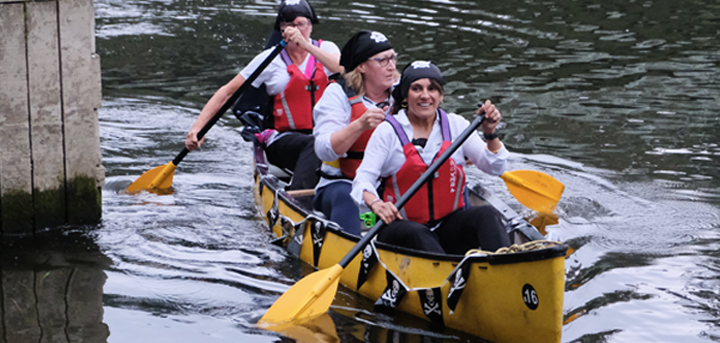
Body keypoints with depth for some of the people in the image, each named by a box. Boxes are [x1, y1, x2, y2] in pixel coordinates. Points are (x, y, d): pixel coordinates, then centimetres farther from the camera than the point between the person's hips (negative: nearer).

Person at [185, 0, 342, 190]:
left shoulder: (326, 49, 10)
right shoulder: (270, 59, 4)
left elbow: (344, 70, -14)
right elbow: (227, 91, 4)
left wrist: (306, 46, -24)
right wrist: (197, 128, -6)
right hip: (283, 139, -2)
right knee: (314, 145, -37)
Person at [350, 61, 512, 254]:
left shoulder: (455, 126, 10)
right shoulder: (388, 131, 1)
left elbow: (494, 168, 7)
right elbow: (363, 180, -7)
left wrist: (490, 134, -11)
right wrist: (375, 204, -29)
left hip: (449, 227, 3)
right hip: (401, 225, -3)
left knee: (488, 214, -27)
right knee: (416, 234, -37)